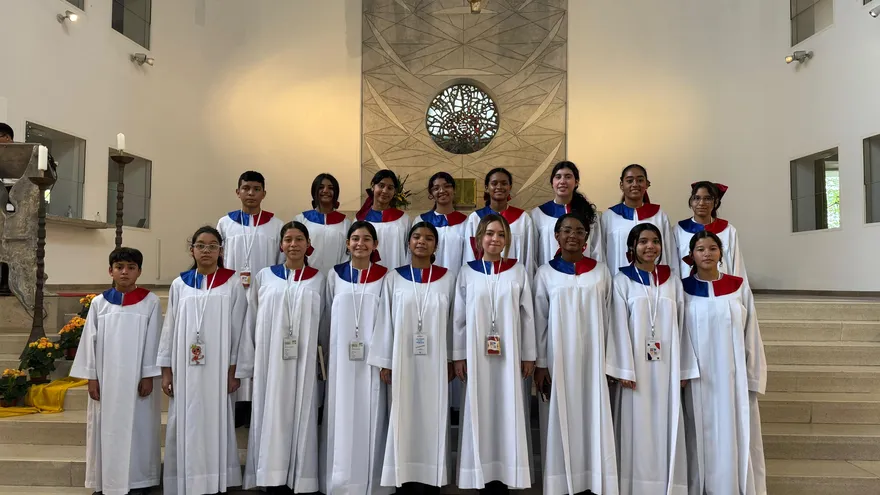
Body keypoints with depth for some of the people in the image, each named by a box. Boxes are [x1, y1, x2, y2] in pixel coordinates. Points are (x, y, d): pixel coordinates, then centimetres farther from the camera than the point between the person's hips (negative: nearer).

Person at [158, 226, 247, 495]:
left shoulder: (233, 283, 2)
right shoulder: (180, 284, 9)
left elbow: (238, 328, -1)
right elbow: (170, 327, 9)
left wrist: (234, 370, -5)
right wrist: (166, 370, 4)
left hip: (218, 369, -2)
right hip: (185, 369, 3)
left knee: (216, 425, 0)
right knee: (184, 426, 4)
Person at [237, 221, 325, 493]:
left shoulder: (319, 280, 7)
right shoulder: (264, 277, 7)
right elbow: (251, 324, 6)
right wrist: (247, 366, 3)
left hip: (304, 365, 0)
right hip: (270, 363, 0)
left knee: (301, 418, 3)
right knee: (271, 417, 2)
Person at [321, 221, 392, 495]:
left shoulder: (385, 276, 2)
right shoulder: (335, 274, 6)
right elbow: (327, 315, 10)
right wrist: (325, 356, 7)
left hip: (372, 360, -1)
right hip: (341, 359, 1)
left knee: (370, 419, 2)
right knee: (341, 419, 5)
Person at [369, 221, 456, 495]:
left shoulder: (447, 278, 4)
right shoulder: (394, 278, 4)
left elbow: (453, 321, 6)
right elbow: (386, 321, 4)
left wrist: (452, 361, 3)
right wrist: (384, 363, 0)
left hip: (435, 363, 0)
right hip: (403, 361, 0)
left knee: (432, 421, 3)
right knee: (404, 421, 2)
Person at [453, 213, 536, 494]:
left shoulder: (518, 270, 4)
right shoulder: (467, 272, 4)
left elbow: (528, 315, 4)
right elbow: (459, 317, 5)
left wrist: (529, 355, 1)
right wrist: (458, 356, 0)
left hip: (509, 356, 0)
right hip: (477, 355, 0)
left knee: (508, 414, 3)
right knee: (480, 415, 3)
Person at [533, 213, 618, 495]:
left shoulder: (601, 272, 6)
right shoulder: (545, 273, 2)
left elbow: (607, 319, 7)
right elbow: (539, 321, 2)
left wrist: (609, 361, 3)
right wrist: (540, 364, -3)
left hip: (593, 359, 1)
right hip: (559, 360, -1)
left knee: (594, 420, 2)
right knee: (562, 422, 2)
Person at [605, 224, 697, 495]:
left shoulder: (672, 282, 10)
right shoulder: (622, 280, 1)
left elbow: (680, 326, 9)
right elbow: (619, 327, -4)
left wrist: (683, 369, 4)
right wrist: (625, 369, -11)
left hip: (667, 367, 3)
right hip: (637, 366, -3)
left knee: (667, 427, 5)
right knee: (637, 428, 0)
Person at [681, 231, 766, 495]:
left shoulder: (739, 287, 4)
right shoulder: (682, 289, 2)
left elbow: (751, 334, 4)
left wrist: (753, 378, 1)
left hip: (734, 376, 1)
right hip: (698, 378, -1)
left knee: (738, 437, 4)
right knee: (702, 437, 4)